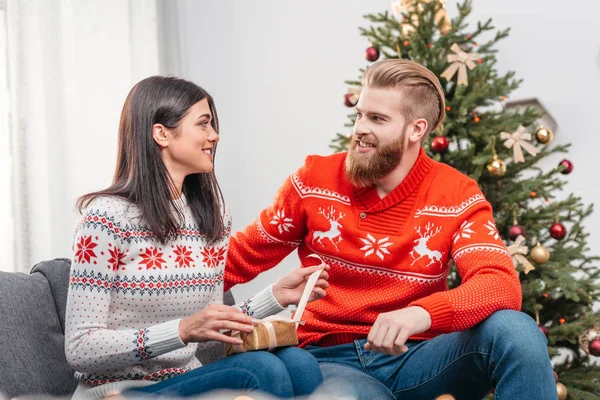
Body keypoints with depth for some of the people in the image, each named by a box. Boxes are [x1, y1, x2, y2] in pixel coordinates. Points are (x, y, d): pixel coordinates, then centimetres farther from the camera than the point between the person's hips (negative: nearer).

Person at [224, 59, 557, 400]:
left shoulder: (457, 196, -5)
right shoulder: (315, 181, -1)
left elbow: (502, 284, -20)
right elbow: (244, 255, 9)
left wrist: (423, 314, -39)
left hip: (412, 356, 1)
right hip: (330, 358, -1)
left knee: (515, 331, -28)